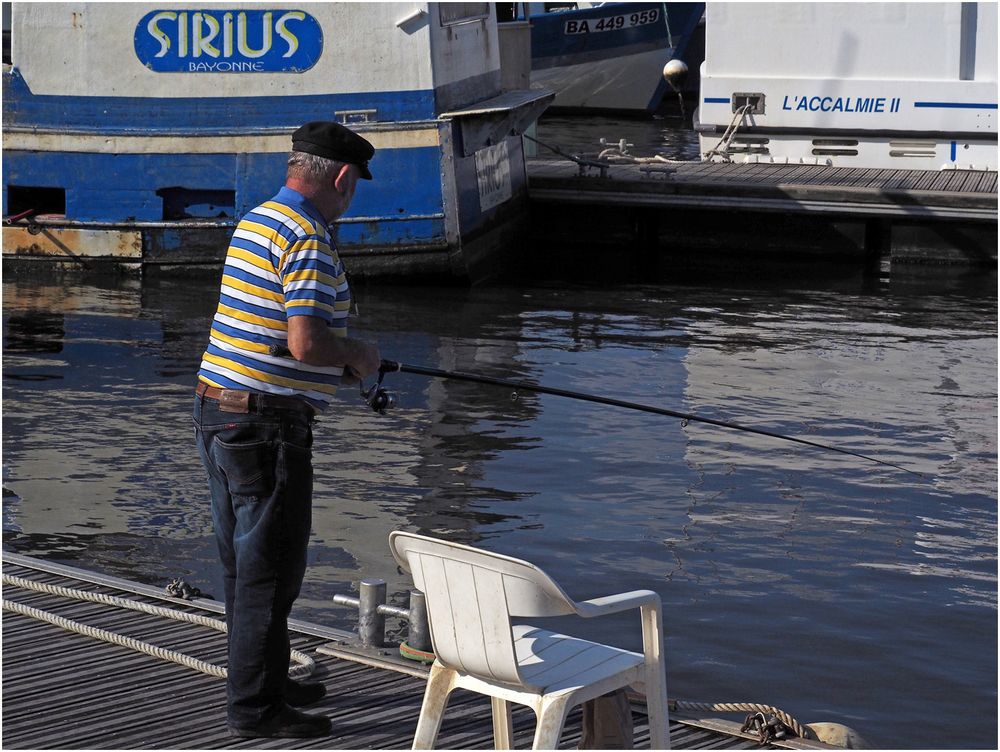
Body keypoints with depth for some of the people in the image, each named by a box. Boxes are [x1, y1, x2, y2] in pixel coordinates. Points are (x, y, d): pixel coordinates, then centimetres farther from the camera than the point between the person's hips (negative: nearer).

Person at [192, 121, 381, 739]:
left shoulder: (255, 221, 13)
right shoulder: (309, 240, -17)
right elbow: (306, 342, -25)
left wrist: (339, 361, 18)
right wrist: (359, 356, -6)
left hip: (216, 410, 10)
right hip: (267, 425, -10)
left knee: (245, 562, 17)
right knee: (271, 569, -1)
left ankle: (269, 681, 30)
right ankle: (255, 707, 6)